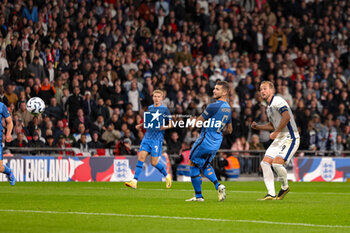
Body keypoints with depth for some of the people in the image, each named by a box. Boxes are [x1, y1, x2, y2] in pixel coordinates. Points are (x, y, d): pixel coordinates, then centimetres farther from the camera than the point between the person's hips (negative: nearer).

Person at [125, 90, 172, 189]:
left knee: (154, 162, -3)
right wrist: (141, 125, 11)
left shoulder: (164, 109, -1)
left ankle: (167, 176, 24)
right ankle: (134, 181, -12)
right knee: (141, 157, -9)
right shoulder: (150, 108, 13)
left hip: (157, 138, -4)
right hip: (147, 136, 4)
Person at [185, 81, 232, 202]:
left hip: (205, 141, -8)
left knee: (193, 164, 7)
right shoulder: (228, 108, 8)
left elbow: (198, 122, -12)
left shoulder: (213, 106, -19)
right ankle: (218, 185, 2)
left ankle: (198, 195, 8)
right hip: (216, 143, 8)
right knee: (205, 165, 24)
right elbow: (229, 130, 18)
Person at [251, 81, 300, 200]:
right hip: (279, 139, 10)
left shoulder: (277, 101, -12)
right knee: (265, 163, -2)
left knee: (277, 163, -21)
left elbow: (286, 117, -25)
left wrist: (276, 132, -21)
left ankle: (285, 187, 5)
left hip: (290, 138, -10)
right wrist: (257, 127, 16)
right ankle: (271, 194, -1)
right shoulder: (269, 107, 19)